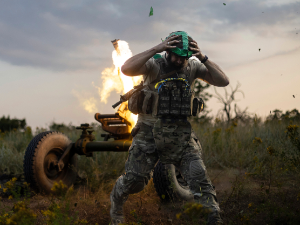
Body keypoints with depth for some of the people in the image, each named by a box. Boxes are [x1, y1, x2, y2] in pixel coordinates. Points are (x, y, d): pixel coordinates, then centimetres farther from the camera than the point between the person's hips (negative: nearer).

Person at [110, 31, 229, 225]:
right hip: (150, 131, -2)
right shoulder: (154, 65, -8)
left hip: (181, 133, 2)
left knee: (198, 176, -9)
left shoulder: (193, 67, 3)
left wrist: (203, 58, -16)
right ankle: (116, 208, 32)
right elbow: (127, 69, -26)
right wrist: (156, 49, -29)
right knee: (134, 179, 2)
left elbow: (223, 81, -5)